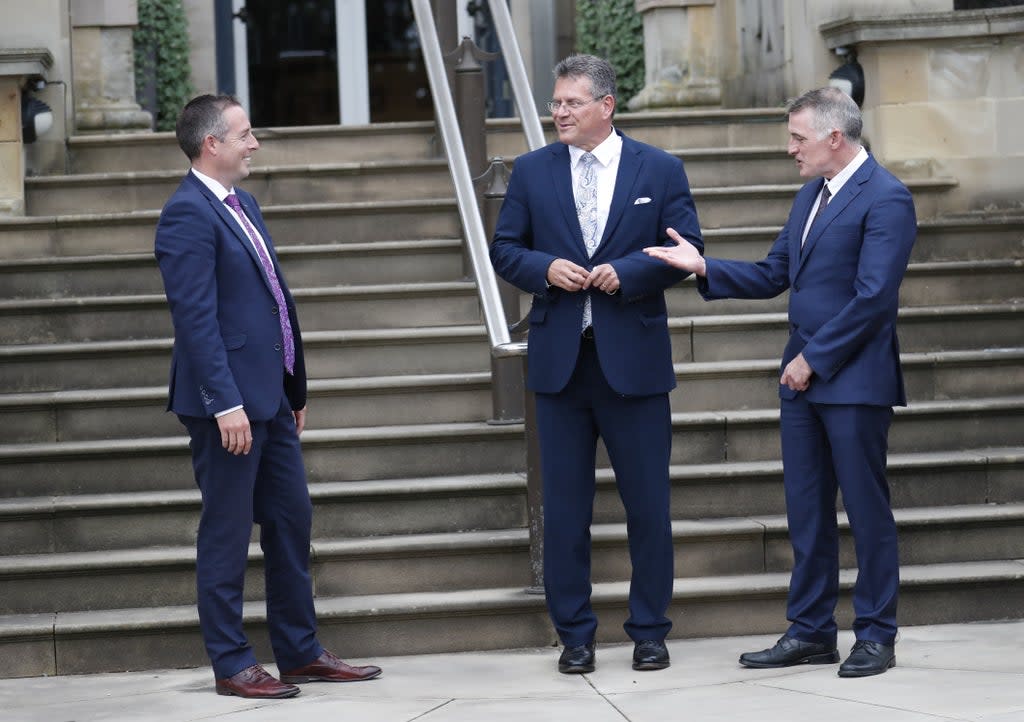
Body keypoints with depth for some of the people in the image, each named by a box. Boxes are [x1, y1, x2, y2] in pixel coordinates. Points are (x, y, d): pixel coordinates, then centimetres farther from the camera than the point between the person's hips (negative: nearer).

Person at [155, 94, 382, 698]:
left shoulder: (243, 204, 15)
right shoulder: (188, 214, -14)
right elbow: (196, 318, -20)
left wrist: (295, 387, 20)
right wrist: (226, 404, -24)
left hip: (269, 397, 10)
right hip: (227, 401, -10)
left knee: (292, 522, 13)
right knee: (227, 534, -1)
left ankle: (301, 652, 22)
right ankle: (232, 665, 7)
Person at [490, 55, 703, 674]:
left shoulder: (659, 170, 2)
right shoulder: (532, 171, 7)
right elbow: (506, 250, 9)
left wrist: (626, 272, -15)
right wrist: (545, 268, -12)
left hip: (634, 360, -2)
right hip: (560, 360, 2)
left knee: (649, 504, 3)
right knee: (565, 507, 5)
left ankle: (650, 632, 15)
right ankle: (575, 636, 14)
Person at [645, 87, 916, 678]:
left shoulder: (886, 199, -13)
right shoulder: (811, 195, 15)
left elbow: (872, 297, -19)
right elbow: (773, 276, 17)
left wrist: (814, 358, -15)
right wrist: (704, 267, 3)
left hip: (855, 380, -8)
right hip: (804, 375, 8)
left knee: (867, 509, 0)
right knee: (807, 512, 11)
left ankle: (877, 636, 9)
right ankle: (811, 633, 18)